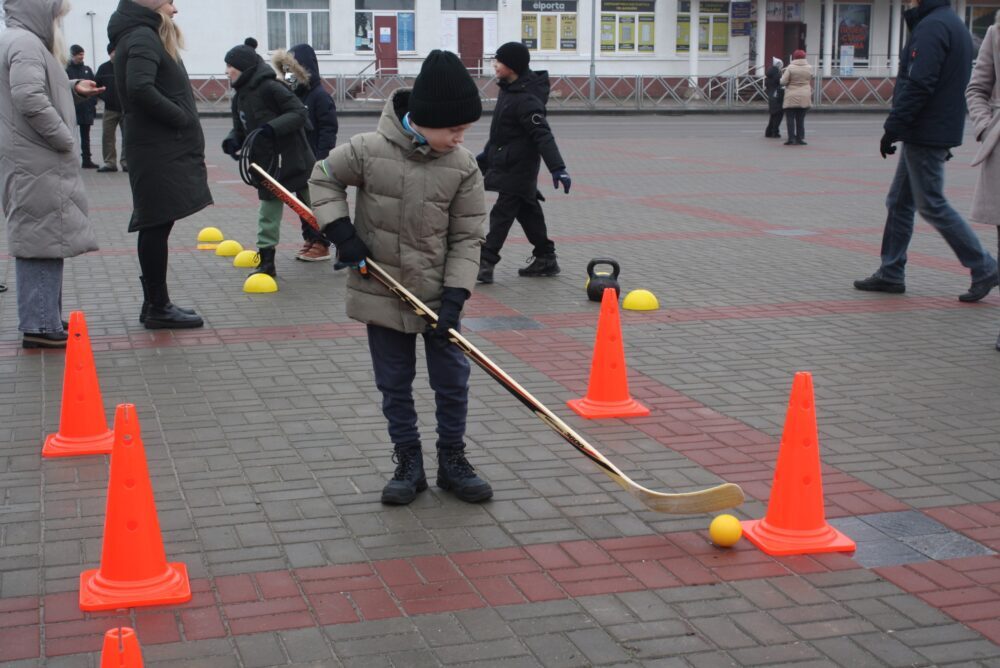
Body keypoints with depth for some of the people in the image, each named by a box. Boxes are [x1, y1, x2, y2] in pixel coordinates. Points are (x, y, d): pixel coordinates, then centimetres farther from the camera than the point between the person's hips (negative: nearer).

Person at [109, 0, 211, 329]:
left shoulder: (145, 36, 19)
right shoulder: (142, 37, -12)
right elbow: (140, 88, -27)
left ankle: (156, 303, 20)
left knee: (156, 226, 13)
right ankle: (157, 308, 0)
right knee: (156, 225, -5)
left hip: (164, 150, 10)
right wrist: (183, 118, -18)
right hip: (159, 151, -10)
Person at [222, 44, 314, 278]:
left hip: (293, 160, -7)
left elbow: (299, 113, -21)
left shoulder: (270, 87, -17)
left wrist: (270, 128, -30)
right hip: (267, 164, 7)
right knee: (268, 214, 4)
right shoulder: (239, 98, 8)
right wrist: (233, 140, -8)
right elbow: (241, 129, 15)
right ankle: (266, 261, 6)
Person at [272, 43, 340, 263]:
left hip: (316, 162, -8)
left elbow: (329, 129, -16)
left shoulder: (320, 96, -12)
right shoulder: (292, 96, 12)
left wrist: (321, 158, -21)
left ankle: (321, 244, 4)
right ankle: (310, 239, 20)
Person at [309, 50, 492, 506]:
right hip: (382, 293, 0)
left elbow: (467, 238, -7)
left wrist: (455, 294, -15)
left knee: (452, 382, 8)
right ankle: (408, 463, 25)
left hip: (438, 296, 1)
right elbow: (323, 178, 4)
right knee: (394, 385, 11)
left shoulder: (463, 167, -11)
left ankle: (452, 460, 25)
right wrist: (340, 230, -8)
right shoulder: (368, 150, -14)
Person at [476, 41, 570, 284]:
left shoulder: (525, 99, -22)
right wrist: (487, 154, 30)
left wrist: (557, 168, -35)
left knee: (502, 213, -9)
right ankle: (545, 259, 25)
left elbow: (542, 135, -29)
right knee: (527, 211, 15)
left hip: (518, 167, -10)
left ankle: (485, 263, -8)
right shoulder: (508, 90, 8)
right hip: (505, 162, 10)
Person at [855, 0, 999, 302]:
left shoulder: (933, 26, -16)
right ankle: (891, 273, 18)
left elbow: (917, 85, -23)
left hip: (925, 135, -10)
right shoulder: (954, 25, 15)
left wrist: (892, 128, -18)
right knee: (899, 202, 13)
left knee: (932, 205, -4)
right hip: (929, 134, 10)